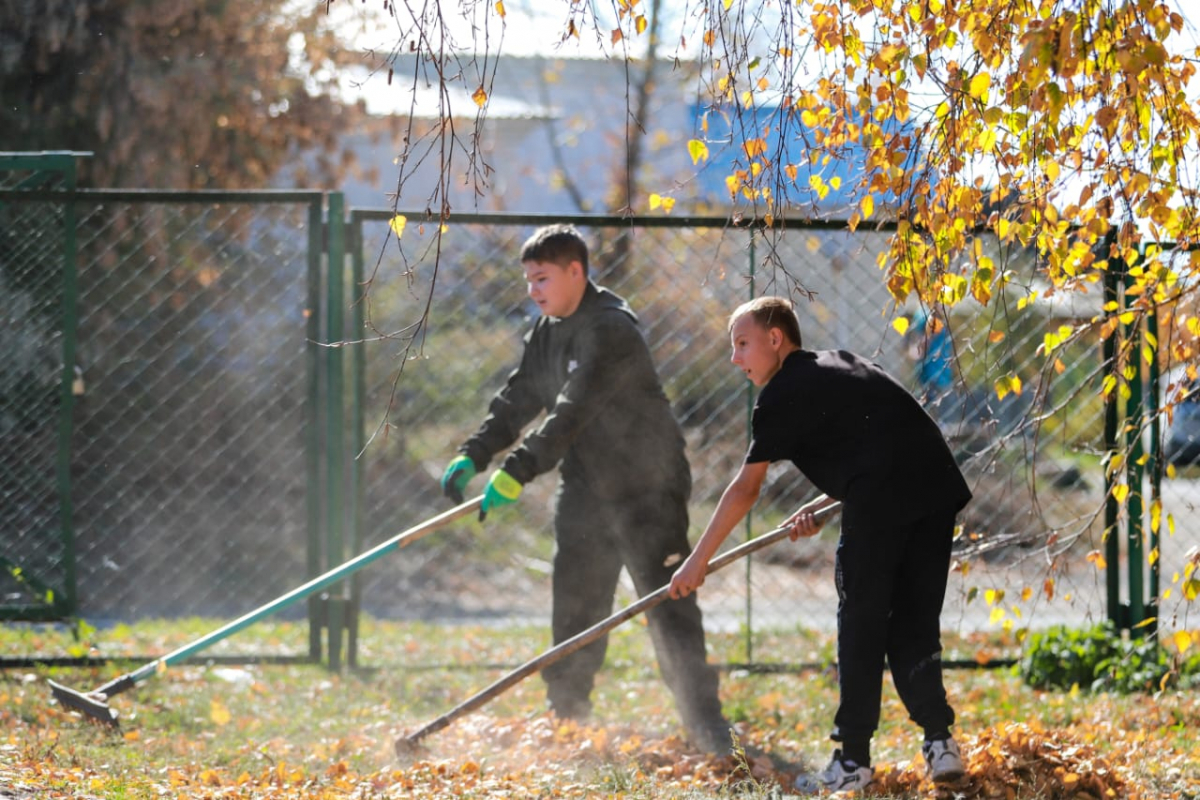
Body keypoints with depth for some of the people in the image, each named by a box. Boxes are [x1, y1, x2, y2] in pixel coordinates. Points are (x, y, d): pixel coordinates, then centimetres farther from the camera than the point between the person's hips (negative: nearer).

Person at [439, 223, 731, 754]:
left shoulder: (611, 329, -22)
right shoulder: (549, 330, 7)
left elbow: (572, 413, -31)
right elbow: (519, 398, 10)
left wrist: (518, 470, -37)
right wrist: (473, 455, -4)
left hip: (646, 486, -8)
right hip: (584, 487, 8)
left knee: (667, 604, -10)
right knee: (574, 608, 10)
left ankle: (706, 724, -6)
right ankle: (565, 719, 19)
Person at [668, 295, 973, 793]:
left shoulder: (783, 393, 5)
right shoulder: (837, 365, 29)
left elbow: (745, 489, 4)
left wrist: (697, 561, 10)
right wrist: (821, 508, 23)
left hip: (879, 502, -7)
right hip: (937, 489, 7)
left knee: (861, 625, 2)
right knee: (914, 626, 14)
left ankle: (853, 761, 4)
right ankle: (940, 741, 5)